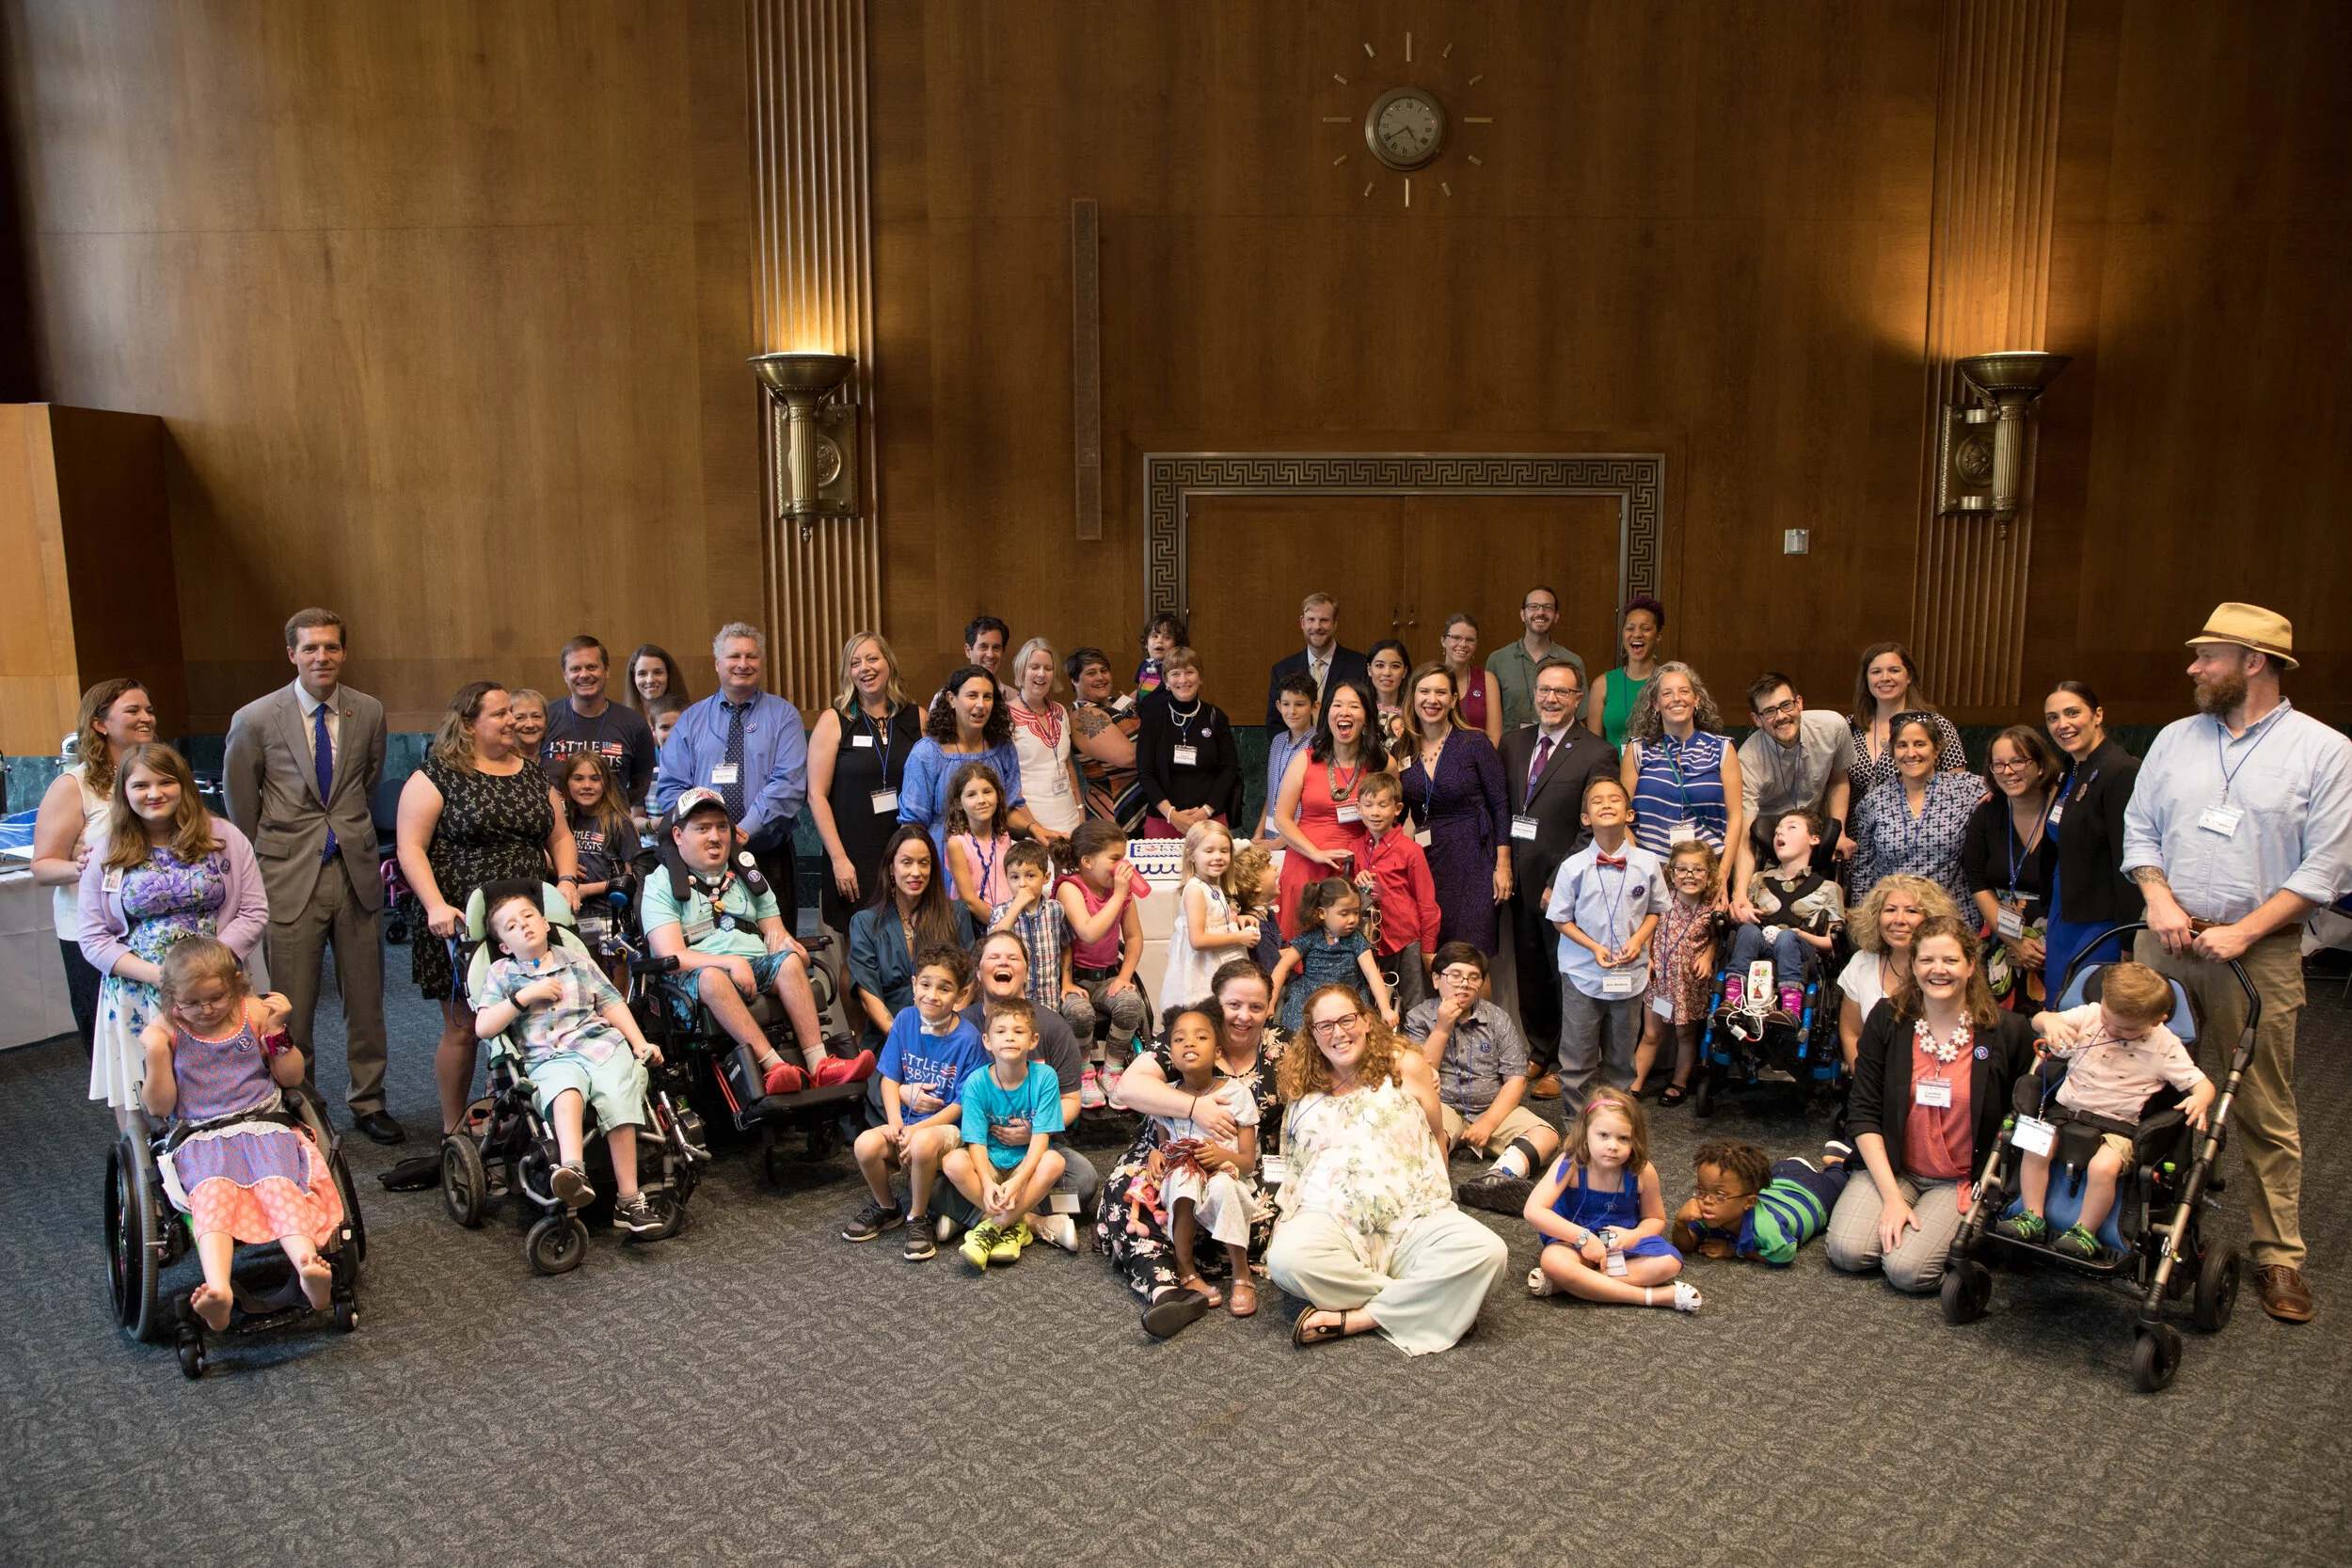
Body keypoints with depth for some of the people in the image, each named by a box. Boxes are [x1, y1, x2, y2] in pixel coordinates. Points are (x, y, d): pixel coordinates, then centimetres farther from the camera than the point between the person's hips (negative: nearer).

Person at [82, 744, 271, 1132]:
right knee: (137, 1108, 3)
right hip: (137, 998, 1)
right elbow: (94, 939, 3)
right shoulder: (106, 857, 5)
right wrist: (155, 974, -13)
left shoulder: (225, 838, 2)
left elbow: (255, 912, 0)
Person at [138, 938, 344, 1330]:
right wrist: (156, 1055, -9)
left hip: (263, 1128, 1)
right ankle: (217, 1288, -57)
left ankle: (308, 1268, -55)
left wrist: (277, 1029, -2)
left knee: (278, 1184, -31)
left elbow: (291, 1078, 12)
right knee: (212, 1192, -34)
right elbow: (158, 1107, 5)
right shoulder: (165, 1031, 6)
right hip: (202, 1141, -1)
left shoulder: (254, 1013, 9)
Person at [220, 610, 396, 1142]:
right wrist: (268, 861, 10)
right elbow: (240, 804, 6)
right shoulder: (255, 720, -5)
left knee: (366, 999, 11)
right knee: (292, 1008, 3)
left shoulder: (369, 713, 3)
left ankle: (368, 1103, 26)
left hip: (355, 872, 3)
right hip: (290, 879, -2)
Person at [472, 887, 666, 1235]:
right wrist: (525, 996, -2)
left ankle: (629, 1199, -28)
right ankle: (572, 1169, -61)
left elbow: (612, 1003, 20)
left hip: (601, 1041, 2)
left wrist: (640, 1042, 8)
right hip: (548, 1058, -1)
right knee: (566, 1090, -39)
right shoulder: (501, 973, 18)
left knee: (618, 1098, -28)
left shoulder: (576, 960, 23)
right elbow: (483, 1028, 6)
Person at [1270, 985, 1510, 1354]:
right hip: (1329, 1220, 0)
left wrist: (1434, 1193, 17)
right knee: (1287, 1259, -35)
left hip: (1414, 1220, 0)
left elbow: (1436, 1134, 17)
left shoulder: (1405, 1066, 7)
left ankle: (1352, 1320, -24)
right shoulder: (1302, 1087, 14)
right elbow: (1291, 1163, 24)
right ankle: (1429, 1302, -21)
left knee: (1486, 1252, -29)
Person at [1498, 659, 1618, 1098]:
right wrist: (1502, 864, 5)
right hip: (1520, 881, 5)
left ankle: (1562, 1066, 21)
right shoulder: (1512, 743, 9)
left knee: (1565, 976, 6)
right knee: (1528, 972, 15)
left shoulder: (1597, 754, -10)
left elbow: (1594, 832, -12)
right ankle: (1539, 1052, 33)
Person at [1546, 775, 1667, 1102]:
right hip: (1583, 973, -1)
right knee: (1577, 1054, 6)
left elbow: (1655, 910, 7)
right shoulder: (1573, 867, -9)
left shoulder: (1647, 863, -4)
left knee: (1622, 1053, 14)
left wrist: (1638, 940, -10)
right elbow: (1561, 919, -2)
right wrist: (1594, 947, -14)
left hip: (1630, 973, 2)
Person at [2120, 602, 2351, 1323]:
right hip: (2165, 941, 4)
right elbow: (2139, 830, 13)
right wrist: (2160, 899, -5)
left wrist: (2241, 932, -13)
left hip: (2259, 950, -3)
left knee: (2265, 1112, 2)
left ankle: (2279, 1256, 13)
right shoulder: (2176, 739, 10)